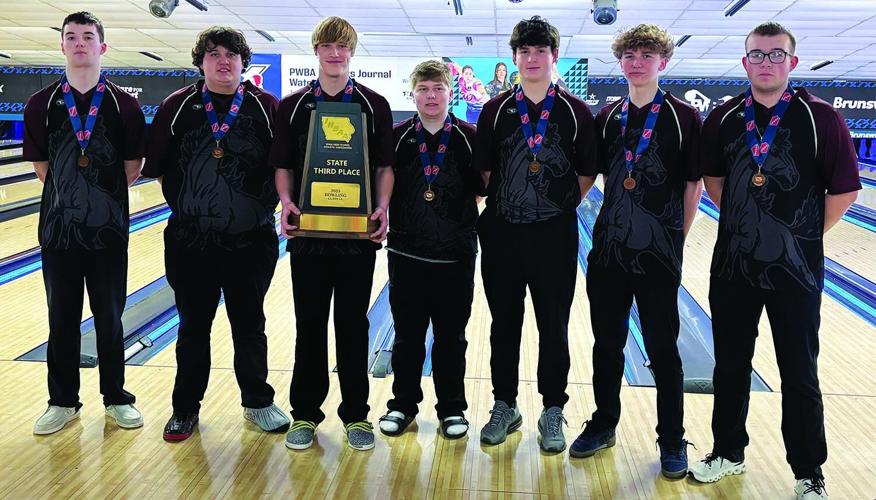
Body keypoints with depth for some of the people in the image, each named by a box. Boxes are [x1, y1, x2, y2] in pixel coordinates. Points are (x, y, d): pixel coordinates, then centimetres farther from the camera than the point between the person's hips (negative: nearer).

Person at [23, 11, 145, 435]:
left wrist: (99, 194, 2)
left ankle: (116, 399, 22)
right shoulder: (42, 104, 2)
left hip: (108, 230, -1)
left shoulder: (123, 104, -2)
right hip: (58, 229, 1)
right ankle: (63, 402, 24)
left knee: (109, 320, 8)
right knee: (62, 320, 10)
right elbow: (42, 166, 7)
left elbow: (133, 168, 2)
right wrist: (70, 194, 4)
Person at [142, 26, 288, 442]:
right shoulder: (177, 107, 1)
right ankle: (185, 408, 25)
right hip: (190, 241, 1)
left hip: (250, 241, -1)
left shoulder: (267, 108, -2)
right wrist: (187, 203, 7)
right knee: (193, 327, 11)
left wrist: (264, 205, -2)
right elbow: (157, 166, 7)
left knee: (249, 325, 12)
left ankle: (258, 403, 28)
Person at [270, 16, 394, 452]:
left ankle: (356, 415, 18)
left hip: (358, 232, 0)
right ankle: (305, 414, 19)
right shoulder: (293, 105, 6)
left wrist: (383, 208, -10)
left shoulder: (374, 105, 4)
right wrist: (286, 202, -11)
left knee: (353, 325, 7)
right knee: (309, 326, 7)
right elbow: (283, 166, 7)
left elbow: (384, 167, 5)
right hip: (308, 232, 1)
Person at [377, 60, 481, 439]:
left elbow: (486, 189, 3)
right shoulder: (397, 137, 2)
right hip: (406, 254, 1)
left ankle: (452, 408, 23)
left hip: (455, 255, -1)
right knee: (407, 335, 11)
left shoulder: (469, 138, -1)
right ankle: (403, 404, 26)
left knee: (451, 337, 10)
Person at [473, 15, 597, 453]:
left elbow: (587, 172, 6)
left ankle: (553, 412, 19)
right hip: (502, 232, 2)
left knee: (554, 327, 5)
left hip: (554, 235, -1)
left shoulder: (576, 112, 1)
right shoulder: (496, 110, 4)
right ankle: (505, 406, 24)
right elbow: (484, 168, 9)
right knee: (504, 324, 10)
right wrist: (504, 203, 6)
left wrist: (562, 205, 2)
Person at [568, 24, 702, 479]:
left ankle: (672, 440, 19)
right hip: (608, 249, 4)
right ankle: (603, 424, 29)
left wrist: (676, 236, 0)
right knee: (607, 342, 13)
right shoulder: (607, 117, 7)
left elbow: (694, 183, -1)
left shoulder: (684, 118, -4)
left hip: (657, 253, -4)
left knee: (662, 347, 5)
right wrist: (619, 221, 10)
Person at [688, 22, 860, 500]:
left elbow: (844, 189, -4)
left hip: (794, 268, -3)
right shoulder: (724, 119, 1)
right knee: (730, 366, 14)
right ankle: (728, 452, 32)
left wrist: (806, 234, 2)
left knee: (799, 375, 7)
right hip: (733, 264, 3)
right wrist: (741, 221, 10)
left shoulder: (820, 118, -9)